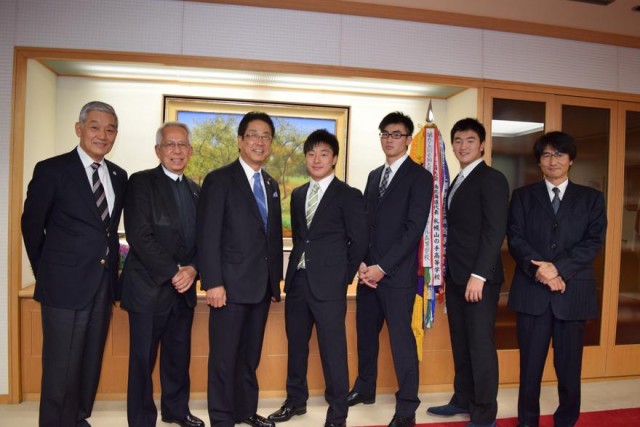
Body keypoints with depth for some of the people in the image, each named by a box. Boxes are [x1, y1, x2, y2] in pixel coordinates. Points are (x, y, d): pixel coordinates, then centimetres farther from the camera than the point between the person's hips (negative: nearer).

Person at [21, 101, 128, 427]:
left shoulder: (119, 176, 8)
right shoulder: (51, 170, -7)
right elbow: (32, 226, -1)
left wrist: (111, 270, 8)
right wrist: (46, 273, 4)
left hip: (104, 284, 5)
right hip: (65, 285, -5)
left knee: (91, 362, 16)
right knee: (62, 366, 5)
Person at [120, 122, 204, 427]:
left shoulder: (195, 190, 12)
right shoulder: (141, 182, -6)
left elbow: (201, 239, 10)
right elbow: (140, 236, -15)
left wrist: (192, 269, -8)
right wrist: (174, 271, -16)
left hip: (184, 287, 5)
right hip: (149, 287, -5)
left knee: (179, 356, 15)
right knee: (143, 359, 5)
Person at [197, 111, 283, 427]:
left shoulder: (271, 185, 14)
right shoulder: (220, 179, -5)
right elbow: (207, 236, -11)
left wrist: (276, 278, 11)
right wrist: (212, 282, -17)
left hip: (262, 286, 6)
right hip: (231, 284, -6)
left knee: (250, 355, 16)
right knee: (224, 357, 4)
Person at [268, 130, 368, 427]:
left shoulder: (349, 195, -4)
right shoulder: (297, 194, 13)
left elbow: (359, 240, -4)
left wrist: (343, 277, -3)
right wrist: (299, 264, 6)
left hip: (328, 283, -6)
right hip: (297, 279, 6)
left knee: (333, 351, 1)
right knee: (296, 344, 16)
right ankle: (296, 400, 33)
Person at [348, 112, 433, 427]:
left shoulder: (419, 176, -4)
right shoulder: (374, 175, 16)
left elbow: (414, 228, -12)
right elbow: (364, 222, 13)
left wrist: (382, 267, -15)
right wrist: (361, 262, -1)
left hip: (397, 274, -6)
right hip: (368, 271, 6)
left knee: (401, 339, 0)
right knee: (366, 333, 15)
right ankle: (365, 388, 34)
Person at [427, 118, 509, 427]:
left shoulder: (492, 179, -7)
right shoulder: (458, 182, 17)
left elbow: (495, 231, -15)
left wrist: (478, 275, -20)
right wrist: (448, 272, 10)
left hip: (479, 277, -8)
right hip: (456, 276, 8)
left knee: (480, 346, 0)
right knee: (460, 344, 15)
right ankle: (463, 400, 28)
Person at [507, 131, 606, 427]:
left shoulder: (591, 198, 10)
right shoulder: (523, 196, 10)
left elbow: (593, 242, -1)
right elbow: (515, 240, 0)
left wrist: (559, 268, -15)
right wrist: (539, 269, -16)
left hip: (573, 291, 0)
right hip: (532, 291, 0)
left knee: (569, 366, 7)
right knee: (530, 364, 6)